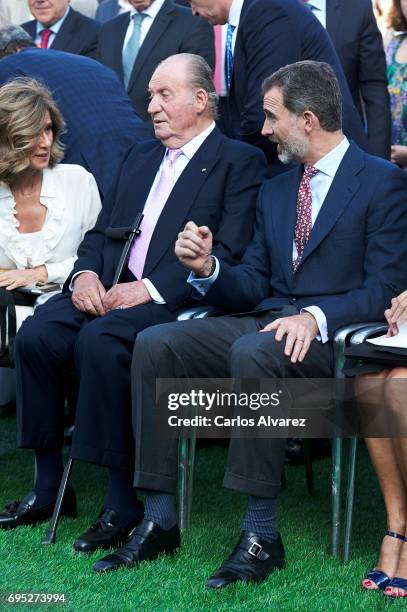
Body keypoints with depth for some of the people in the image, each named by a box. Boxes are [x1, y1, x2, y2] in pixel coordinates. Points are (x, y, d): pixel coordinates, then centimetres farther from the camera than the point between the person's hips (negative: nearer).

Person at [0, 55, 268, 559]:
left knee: (101, 340, -34)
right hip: (108, 291, 7)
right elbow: (101, 232, 23)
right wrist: (85, 273, -1)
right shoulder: (140, 157, 26)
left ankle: (122, 500, -24)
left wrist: (151, 289, -18)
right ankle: (47, 486, -9)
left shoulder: (240, 162, 2)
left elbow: (229, 254, -10)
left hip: (174, 303, -6)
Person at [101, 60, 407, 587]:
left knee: (253, 352, -38)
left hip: (332, 337, -7)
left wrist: (315, 317, -25)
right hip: (264, 321, 7)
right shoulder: (274, 191, 22)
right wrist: (208, 268, -3)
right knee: (154, 343, -16)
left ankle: (261, 535, -31)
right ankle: (158, 521, -15)